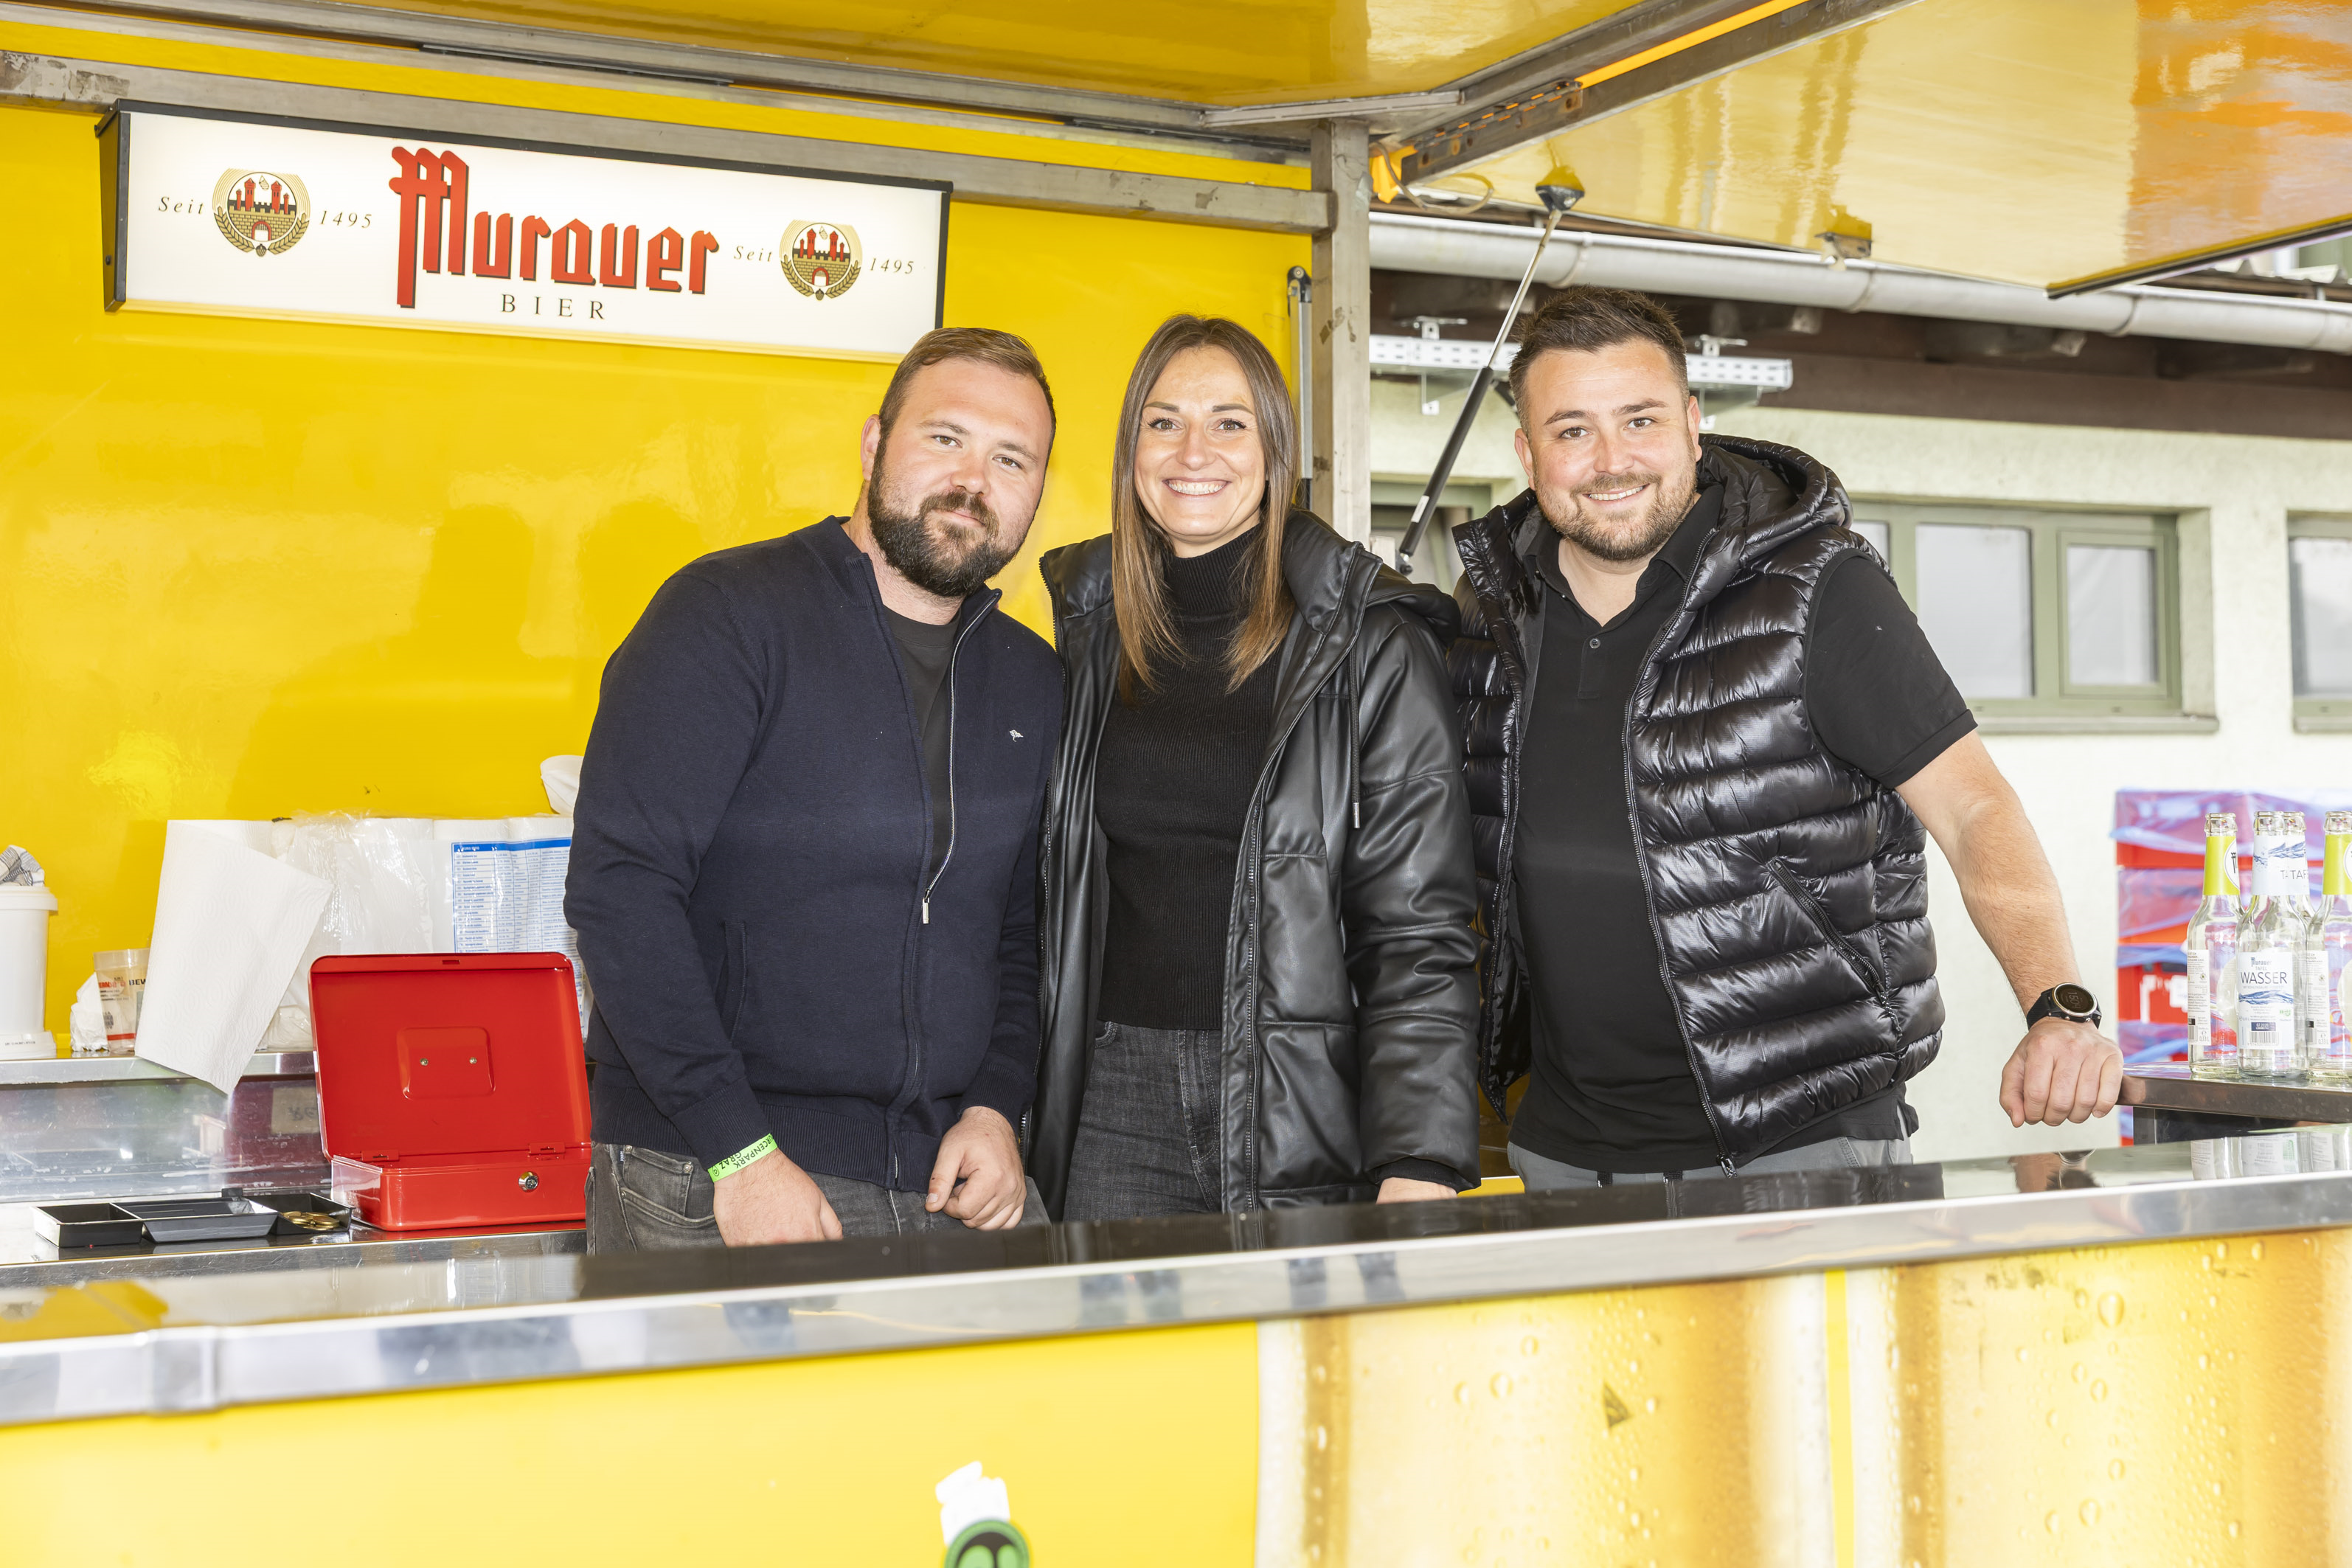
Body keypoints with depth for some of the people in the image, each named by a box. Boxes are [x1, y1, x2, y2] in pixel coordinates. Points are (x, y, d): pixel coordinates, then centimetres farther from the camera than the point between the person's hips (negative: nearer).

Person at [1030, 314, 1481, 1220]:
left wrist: (1420, 1164, -16)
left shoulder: (1372, 644, -3)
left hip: (1305, 1108, -3)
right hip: (1116, 1104, 3)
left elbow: (1421, 930, -7)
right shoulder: (1090, 631, 9)